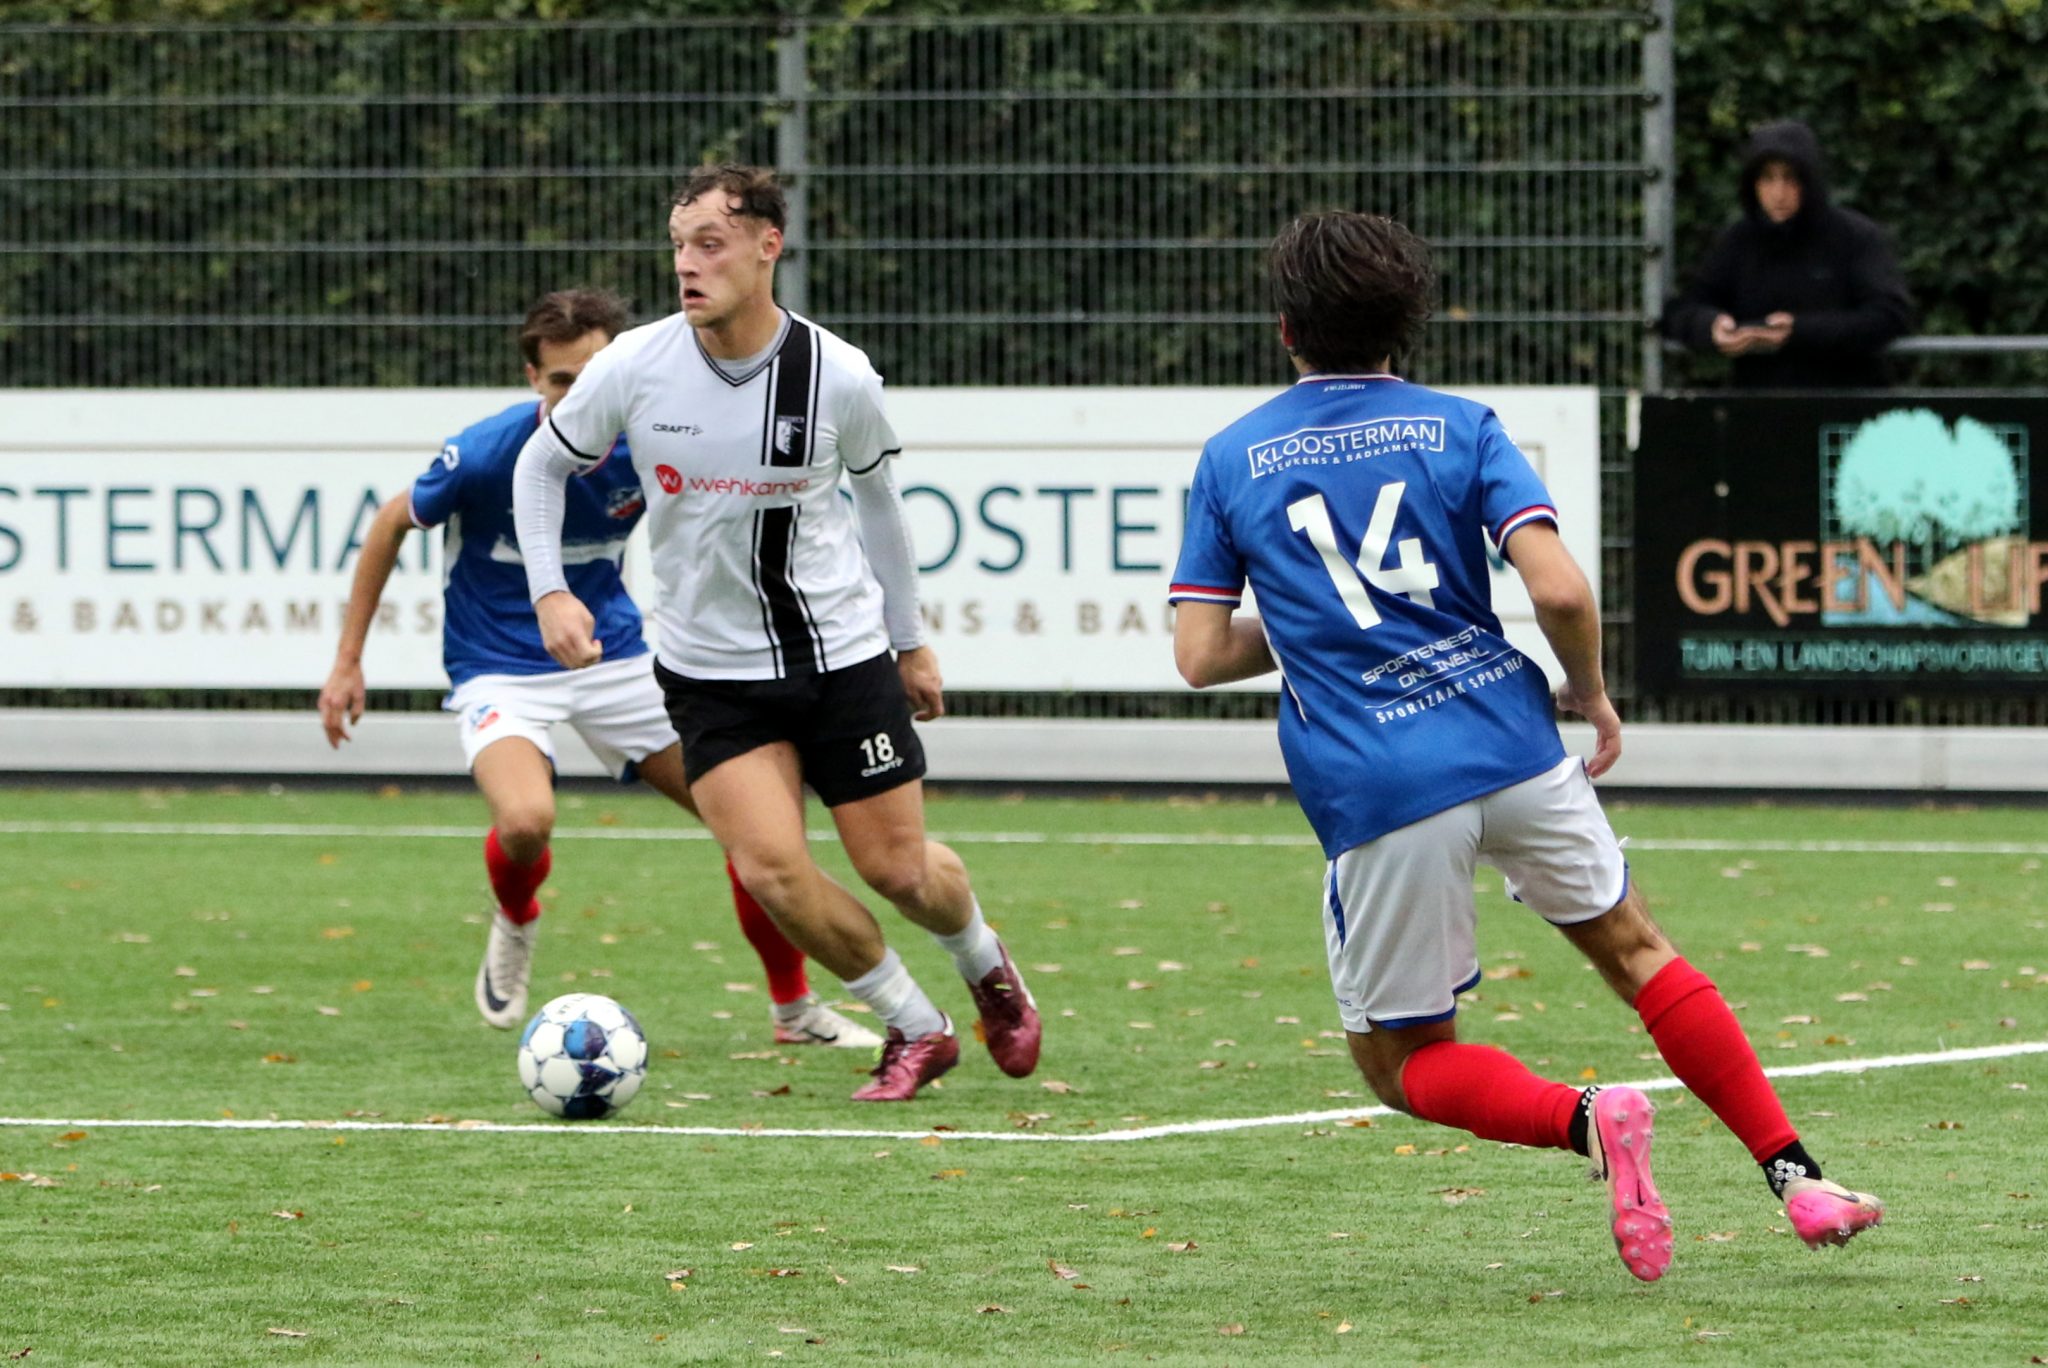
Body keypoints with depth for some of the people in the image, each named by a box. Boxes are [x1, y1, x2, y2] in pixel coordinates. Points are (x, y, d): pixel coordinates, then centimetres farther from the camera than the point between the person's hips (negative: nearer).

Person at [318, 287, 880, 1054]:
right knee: (526, 821, -33)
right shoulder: (486, 455, -22)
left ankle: (795, 1010, 22)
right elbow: (393, 524, -5)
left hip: (613, 656, 4)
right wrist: (347, 660, -2)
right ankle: (514, 924, 5)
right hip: (500, 668, -4)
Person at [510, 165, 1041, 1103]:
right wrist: (550, 592, -7)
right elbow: (542, 464, 6)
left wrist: (910, 639, 16)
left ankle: (987, 967, 39)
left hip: (844, 650, 0)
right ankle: (914, 1028, 6)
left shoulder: (840, 379, -11)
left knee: (898, 868, 3)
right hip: (710, 668, 0)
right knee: (771, 867, -16)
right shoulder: (633, 368, -12)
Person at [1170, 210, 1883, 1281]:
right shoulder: (1458, 429, 4)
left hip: (1374, 792, -1)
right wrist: (1591, 692, 11)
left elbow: (1201, 654, 5)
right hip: (1510, 746, 1)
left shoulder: (1229, 461, 7)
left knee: (1399, 1062, 12)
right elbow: (1559, 590, -8)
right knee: (1633, 951, 21)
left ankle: (1585, 1121, -16)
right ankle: (1797, 1178, 12)